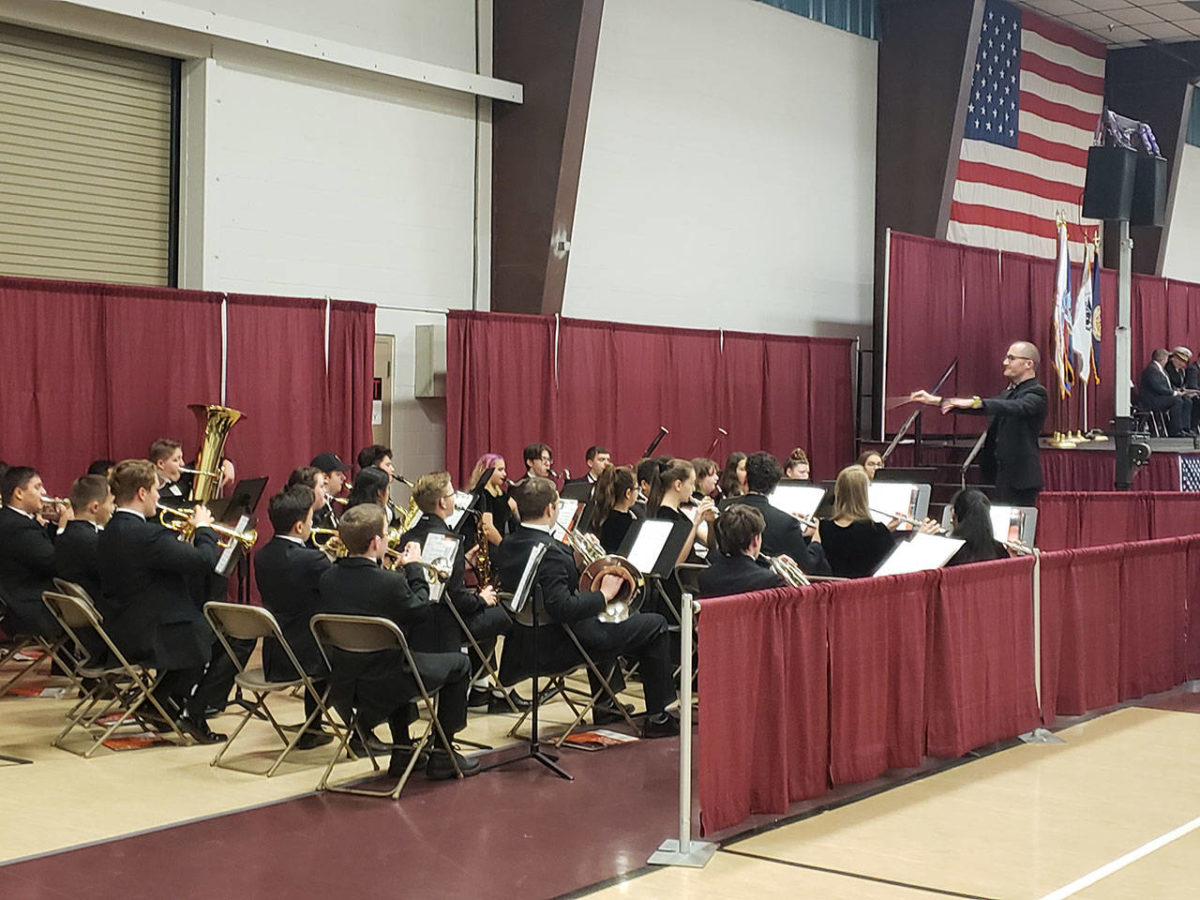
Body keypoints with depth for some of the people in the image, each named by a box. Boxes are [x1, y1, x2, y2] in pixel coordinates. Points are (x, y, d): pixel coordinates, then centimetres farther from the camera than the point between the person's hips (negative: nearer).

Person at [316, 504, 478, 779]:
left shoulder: (328, 578, -7)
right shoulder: (390, 582, -25)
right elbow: (422, 610, -7)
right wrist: (414, 568, 3)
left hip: (343, 686, 7)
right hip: (383, 685, -7)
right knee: (459, 664, 15)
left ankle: (402, 751, 38)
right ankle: (442, 755, 19)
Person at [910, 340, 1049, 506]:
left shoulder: (1036, 393, -9)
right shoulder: (1010, 393, 19)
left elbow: (1016, 408, -28)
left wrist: (974, 402, -39)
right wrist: (936, 401, 11)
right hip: (1002, 474, 9)